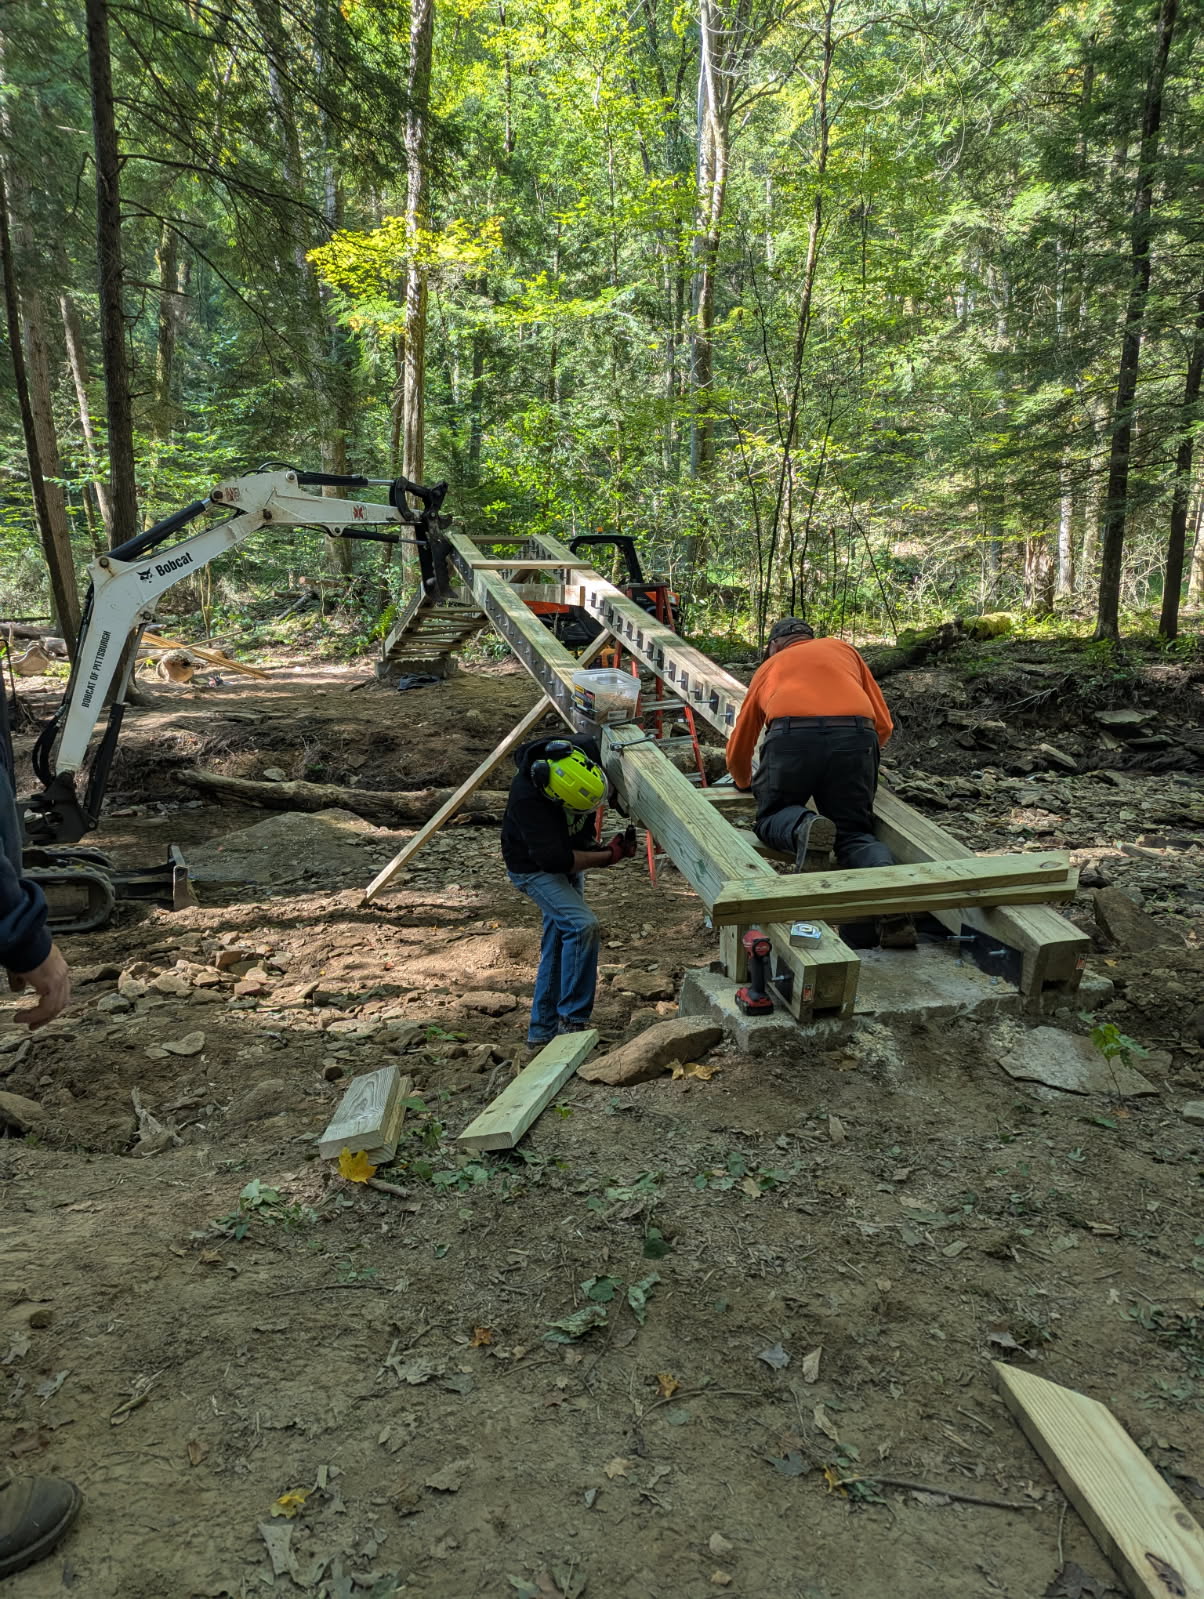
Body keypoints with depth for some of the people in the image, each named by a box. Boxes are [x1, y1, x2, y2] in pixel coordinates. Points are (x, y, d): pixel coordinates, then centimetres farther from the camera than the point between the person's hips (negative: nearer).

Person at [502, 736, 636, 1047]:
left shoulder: (587, 750, -21)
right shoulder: (527, 799, -38)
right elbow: (553, 858, -35)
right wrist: (608, 855, -26)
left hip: (570, 857, 7)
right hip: (534, 867, -7)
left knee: (558, 943, 11)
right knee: (582, 925, -24)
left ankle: (543, 1030, 22)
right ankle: (572, 1021, -13)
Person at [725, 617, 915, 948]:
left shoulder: (769, 666, 32)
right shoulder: (843, 649, 34)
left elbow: (738, 747, 37)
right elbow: (883, 725, 27)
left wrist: (745, 781, 58)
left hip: (792, 738, -1)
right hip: (856, 737, 2)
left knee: (772, 820, 20)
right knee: (854, 833, 14)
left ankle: (803, 827, -16)